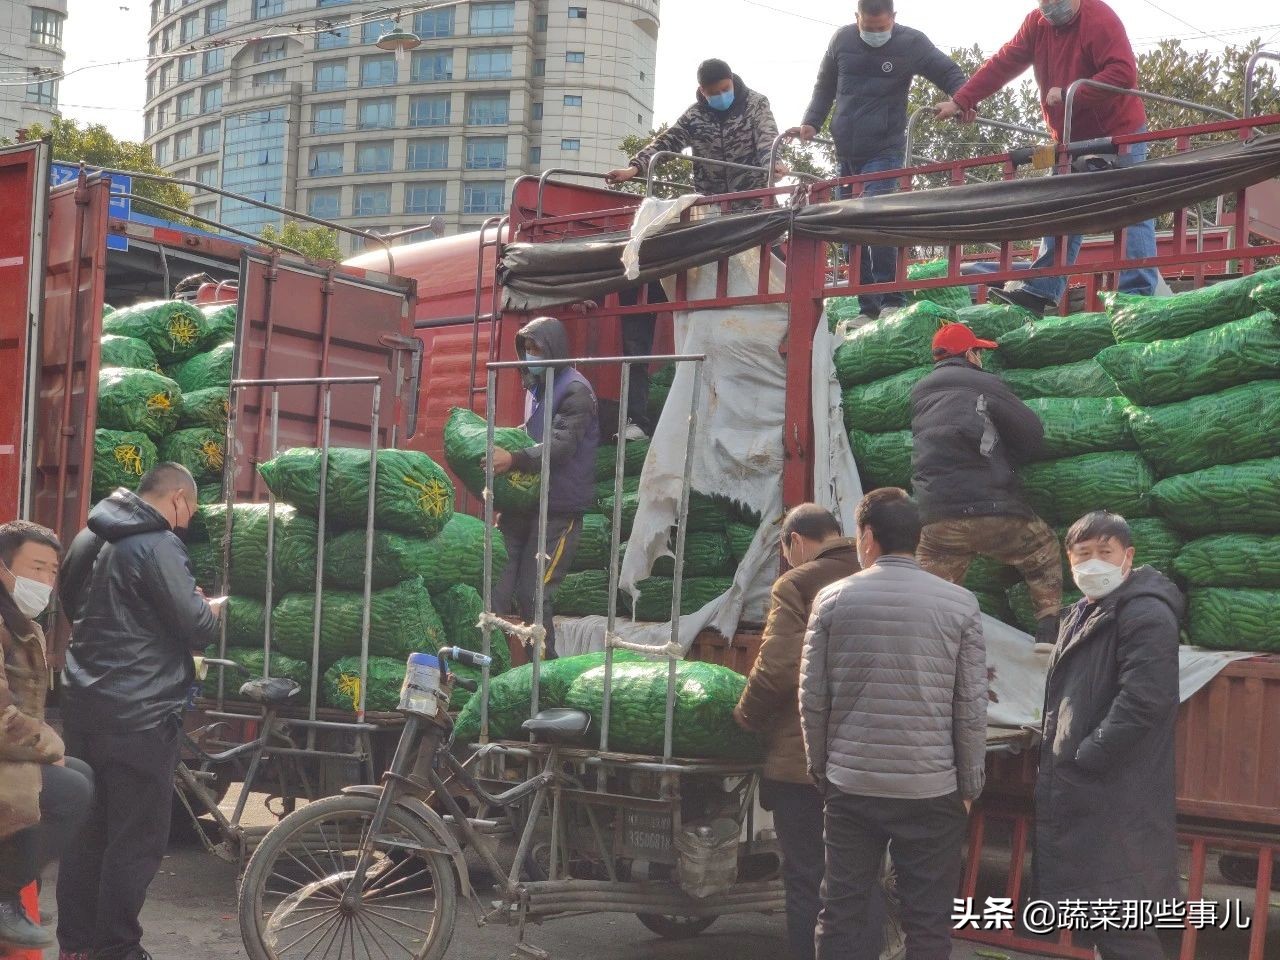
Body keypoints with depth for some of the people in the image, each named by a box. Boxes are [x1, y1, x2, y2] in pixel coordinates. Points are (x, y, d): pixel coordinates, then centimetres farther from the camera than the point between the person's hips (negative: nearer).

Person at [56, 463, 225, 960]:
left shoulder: (89, 538, 12)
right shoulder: (157, 546, -15)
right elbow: (197, 629, -18)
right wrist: (212, 607, 5)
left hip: (84, 705, 9)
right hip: (138, 714, -9)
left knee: (87, 829, 15)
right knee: (138, 838, -1)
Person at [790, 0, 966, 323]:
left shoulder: (912, 43, -5)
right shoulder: (842, 39, 6)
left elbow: (950, 73, 0)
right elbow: (825, 86, 19)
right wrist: (812, 123, 7)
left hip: (884, 151, -5)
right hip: (844, 152, 5)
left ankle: (892, 299, -14)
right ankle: (868, 307, 12)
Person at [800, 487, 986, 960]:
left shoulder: (833, 600, 0)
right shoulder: (959, 604, -2)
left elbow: (813, 697, 1)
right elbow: (971, 708, -3)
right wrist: (969, 785, 7)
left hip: (851, 784, 1)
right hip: (932, 788, -1)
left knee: (842, 912, 9)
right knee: (928, 922, 5)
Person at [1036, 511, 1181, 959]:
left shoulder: (1145, 614, -12)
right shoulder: (1083, 615, 19)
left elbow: (1143, 700, -23)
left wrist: (1084, 758, -18)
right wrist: (1055, 761, 14)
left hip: (1118, 803, -10)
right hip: (1083, 796, 10)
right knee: (1097, 922, 15)